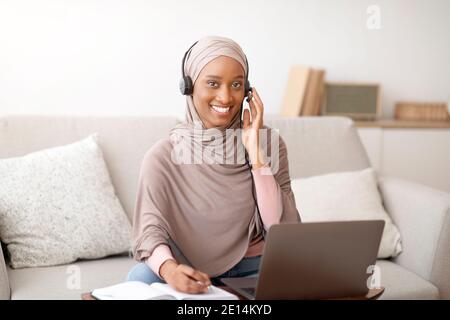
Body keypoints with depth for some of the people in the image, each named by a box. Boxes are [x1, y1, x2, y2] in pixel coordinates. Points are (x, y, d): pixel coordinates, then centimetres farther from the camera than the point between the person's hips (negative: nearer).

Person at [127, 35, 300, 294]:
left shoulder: (269, 143, -4)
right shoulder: (163, 156, -8)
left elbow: (284, 230, -11)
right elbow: (150, 231, -15)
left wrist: (256, 154, -18)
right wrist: (169, 269, -38)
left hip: (251, 270, 1)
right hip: (190, 273, 0)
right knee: (140, 277, -30)